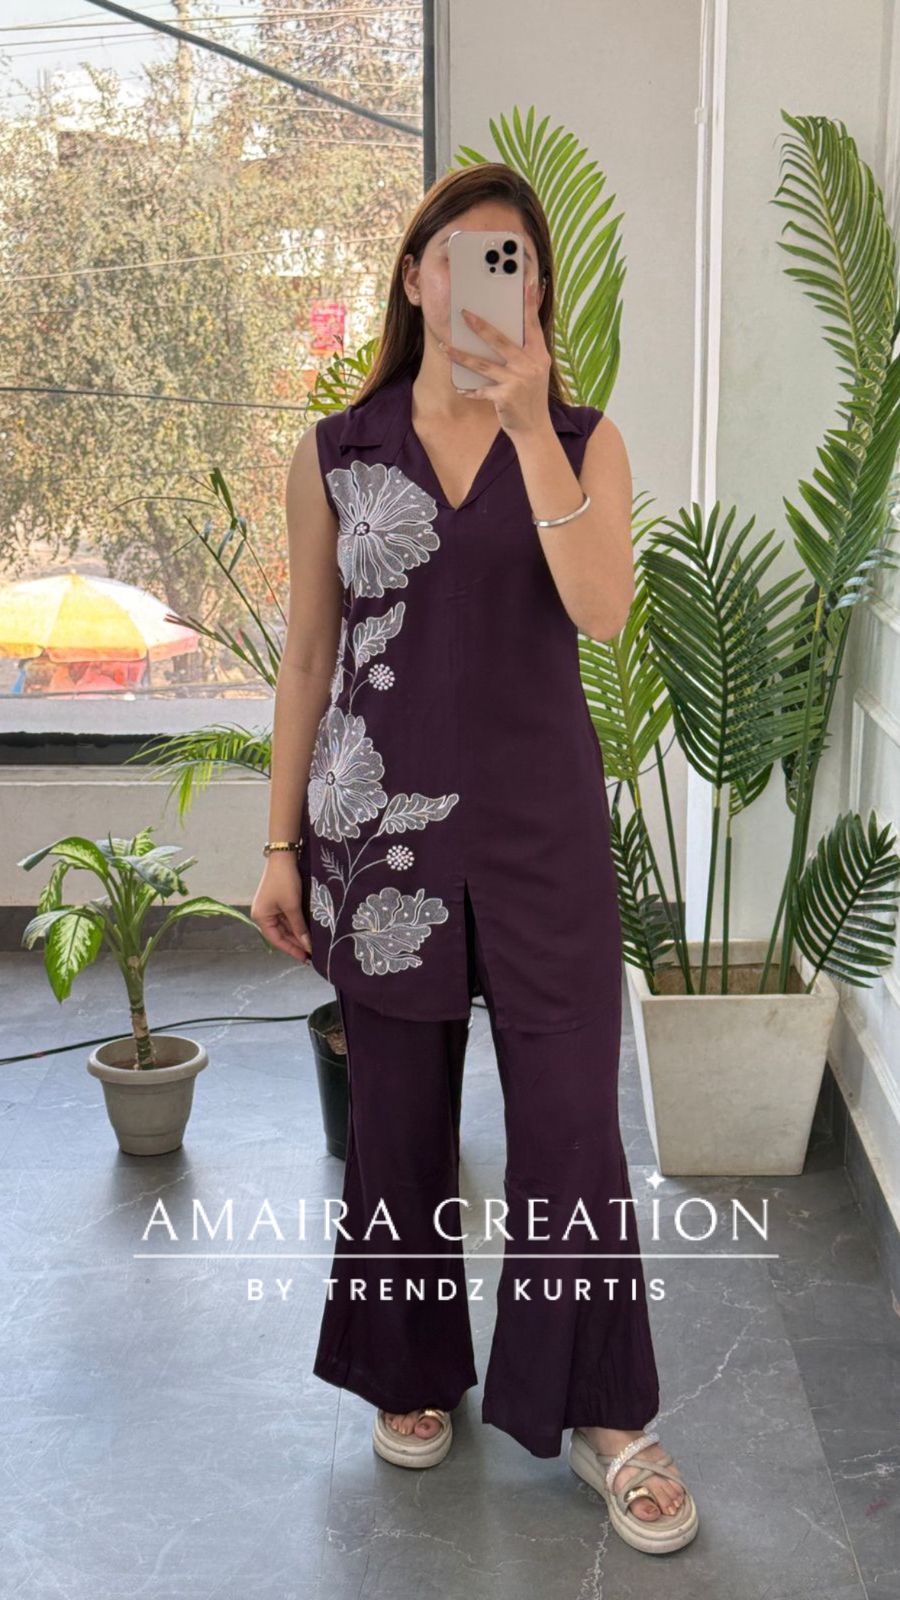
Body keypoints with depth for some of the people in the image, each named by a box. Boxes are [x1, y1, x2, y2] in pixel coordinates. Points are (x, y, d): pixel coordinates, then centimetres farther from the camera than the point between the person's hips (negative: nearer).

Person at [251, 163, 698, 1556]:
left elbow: (602, 612, -15)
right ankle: (414, 1372, 34)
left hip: (541, 822, -1)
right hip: (378, 820, 1)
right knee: (400, 1116, 12)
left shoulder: (581, 440, 1)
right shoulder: (336, 453, 3)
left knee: (572, 1117, 2)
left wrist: (528, 424, -21)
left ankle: (600, 1411, 20)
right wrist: (282, 843, 4)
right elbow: (308, 655, 5)